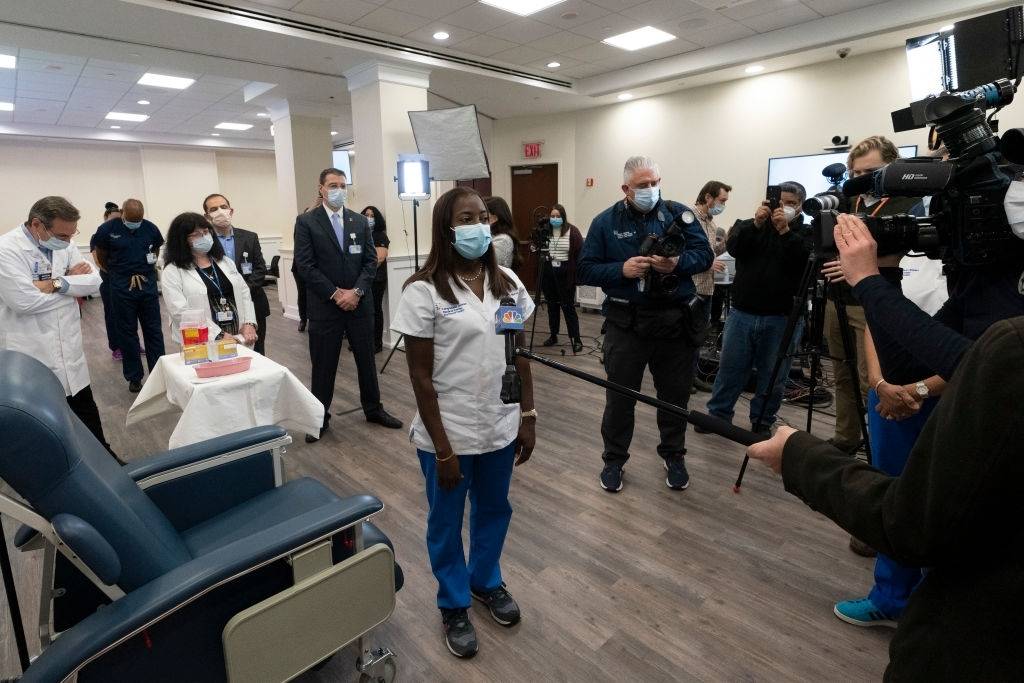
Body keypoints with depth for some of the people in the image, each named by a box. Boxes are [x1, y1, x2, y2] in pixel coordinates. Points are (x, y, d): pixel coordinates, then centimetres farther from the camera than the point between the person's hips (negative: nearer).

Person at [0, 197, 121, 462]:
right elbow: (24, 301, -24)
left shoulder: (63, 244, 3)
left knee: (86, 410, 18)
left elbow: (95, 281, -3)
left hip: (69, 348, 6)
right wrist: (71, 281, -12)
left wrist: (54, 283, -17)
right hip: (30, 355, -5)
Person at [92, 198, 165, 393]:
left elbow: (158, 251, 17)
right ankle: (134, 377, 16)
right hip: (122, 289, -1)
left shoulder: (150, 228, 0)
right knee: (127, 333, 7)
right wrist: (118, 275, 4)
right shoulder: (107, 229, -4)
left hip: (148, 285, 1)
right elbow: (101, 258, 7)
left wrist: (150, 266, 3)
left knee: (154, 331, 5)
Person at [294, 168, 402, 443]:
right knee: (323, 364, 6)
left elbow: (371, 260, 4)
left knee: (366, 359, 12)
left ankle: (373, 409, 28)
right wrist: (335, 294, -13)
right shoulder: (306, 221, -2)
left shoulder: (360, 221, 8)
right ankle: (320, 417, 22)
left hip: (359, 303, 3)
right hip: (325, 305, -3)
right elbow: (305, 265, -8)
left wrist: (356, 291, -10)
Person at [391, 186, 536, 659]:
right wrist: (442, 448, -14)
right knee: (447, 522, 16)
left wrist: (527, 417, 4)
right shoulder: (424, 292, -15)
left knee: (494, 510, 23)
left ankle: (487, 581, 51)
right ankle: (453, 605, 42)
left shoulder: (507, 283, 1)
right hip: (448, 434, -4)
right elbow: (421, 377, -14)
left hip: (500, 427, 5)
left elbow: (521, 355, 6)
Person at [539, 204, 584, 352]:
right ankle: (553, 336, 26)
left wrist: (576, 272, -12)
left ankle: (576, 339, 5)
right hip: (548, 273, 4)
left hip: (566, 274, -4)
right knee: (552, 306, 13)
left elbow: (581, 252, -7)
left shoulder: (572, 231, -5)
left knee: (568, 307, -2)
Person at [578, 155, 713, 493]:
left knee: (675, 394, 14)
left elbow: (705, 254, 0)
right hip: (626, 322, -1)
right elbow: (586, 269, -3)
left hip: (674, 321, 1)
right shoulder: (606, 221, 1)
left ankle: (673, 456, 36)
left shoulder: (679, 213, 3)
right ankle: (614, 460, 27)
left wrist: (678, 263, -19)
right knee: (620, 396, 8)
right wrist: (621, 270, -19)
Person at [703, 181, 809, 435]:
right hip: (742, 313, 1)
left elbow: (807, 262, -14)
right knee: (730, 368, 8)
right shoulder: (750, 226, 9)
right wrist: (756, 224, -20)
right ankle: (718, 414, 20)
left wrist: (785, 231, -19)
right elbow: (734, 247, -8)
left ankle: (762, 422, 22)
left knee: (772, 375, 7)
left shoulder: (806, 234, 4)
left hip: (782, 319, -1)